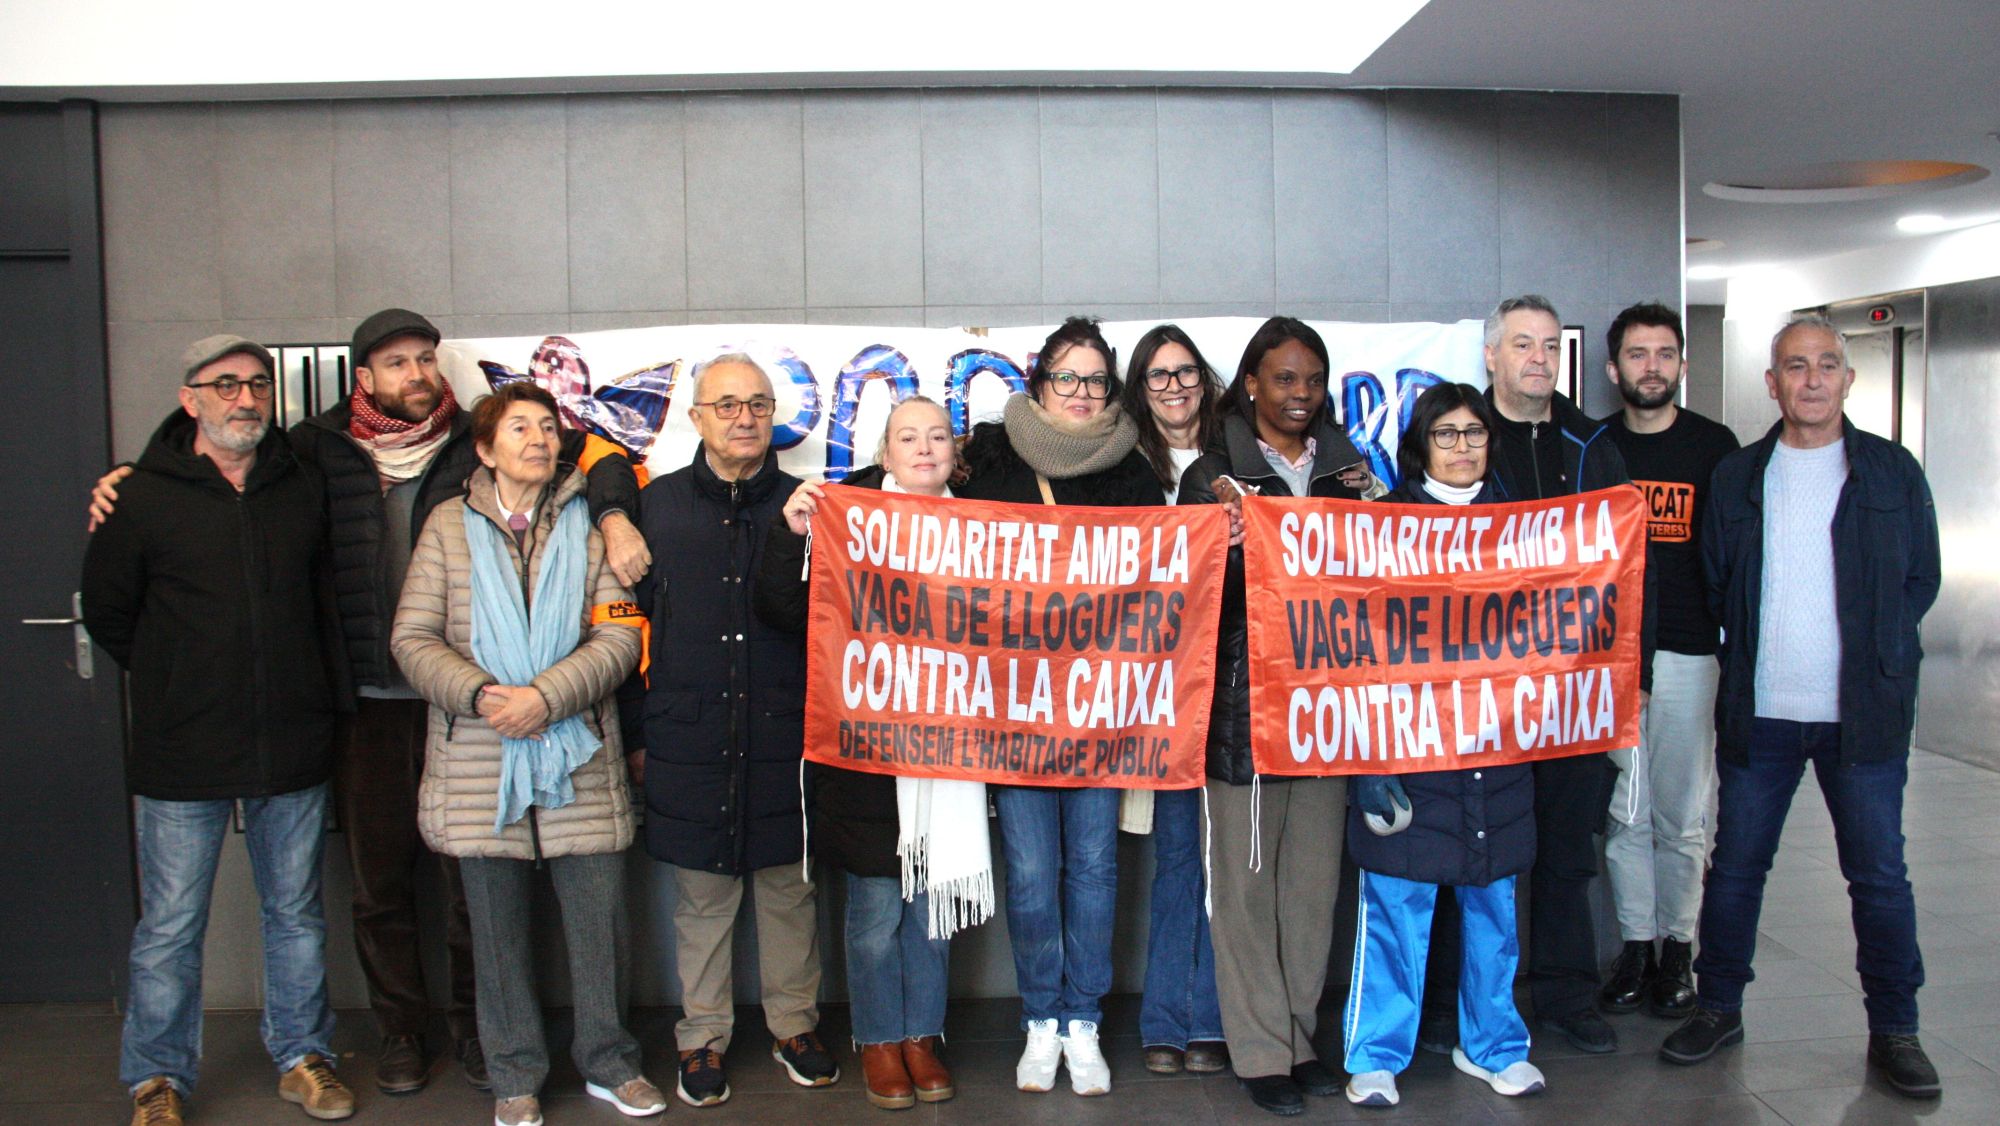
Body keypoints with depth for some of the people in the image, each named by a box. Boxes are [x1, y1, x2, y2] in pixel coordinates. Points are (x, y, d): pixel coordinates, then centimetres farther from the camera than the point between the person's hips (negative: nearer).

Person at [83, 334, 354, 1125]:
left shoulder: (302, 487, 6)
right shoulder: (142, 497, -4)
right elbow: (106, 611, 6)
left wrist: (317, 694, 10)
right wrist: (172, 686, 6)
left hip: (292, 749, 3)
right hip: (182, 757, -3)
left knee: (297, 914, 13)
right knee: (170, 927, 6)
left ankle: (303, 1058, 27)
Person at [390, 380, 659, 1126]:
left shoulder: (589, 526, 5)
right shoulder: (450, 525, 6)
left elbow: (619, 636, -3)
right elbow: (413, 637, 1)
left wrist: (547, 696, -16)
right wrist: (480, 695, -14)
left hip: (579, 758, 0)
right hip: (479, 761, 0)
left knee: (599, 914, 4)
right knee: (498, 925, 9)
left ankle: (608, 1061, 23)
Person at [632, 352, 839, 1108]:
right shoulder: (658, 504, 4)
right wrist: (637, 731, 6)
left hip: (786, 736, 0)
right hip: (691, 740, 0)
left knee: (790, 890, 11)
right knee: (702, 899, 10)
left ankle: (795, 1025, 28)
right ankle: (703, 1039, 26)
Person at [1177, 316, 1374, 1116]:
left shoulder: (1345, 468, 11)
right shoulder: (1215, 474, -1)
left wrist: (1369, 511, -5)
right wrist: (1229, 533, -26)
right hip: (1246, 698, -4)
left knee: (1314, 877, 11)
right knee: (1246, 878, 2)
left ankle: (1302, 1037, 24)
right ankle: (1262, 1050, 14)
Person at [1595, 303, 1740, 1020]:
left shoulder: (1713, 445, 4)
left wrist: (1731, 638, 0)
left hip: (1686, 652, -1)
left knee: (1681, 814, 5)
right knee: (1622, 812, 5)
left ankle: (1678, 947, 19)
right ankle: (1636, 946, 17)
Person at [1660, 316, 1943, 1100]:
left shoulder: (1893, 471, 3)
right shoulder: (1737, 476, 6)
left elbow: (1921, 580, 8)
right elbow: (1715, 585, 10)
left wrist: (1872, 650, 0)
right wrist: (1754, 653, 2)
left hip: (1863, 711, -1)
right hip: (1757, 710, 1)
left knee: (1879, 874, 4)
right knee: (1735, 865, 7)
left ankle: (1894, 1030, 18)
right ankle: (1719, 1008, 21)